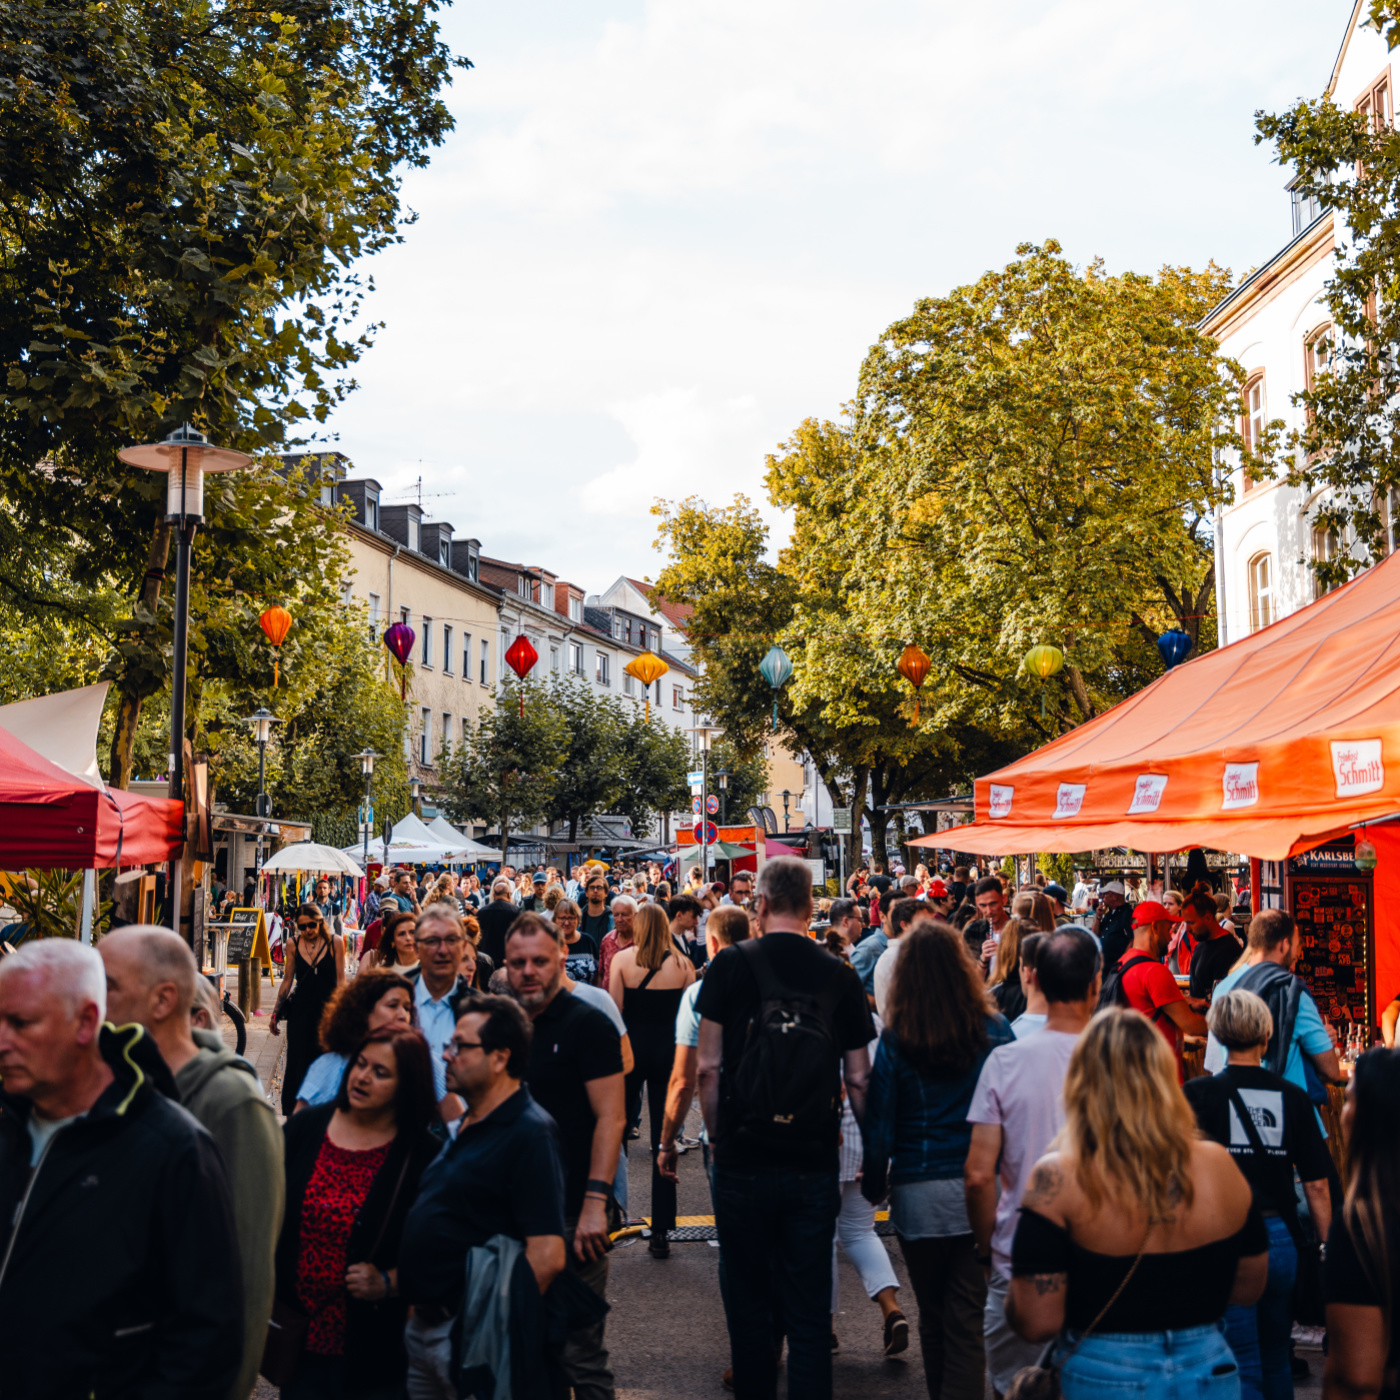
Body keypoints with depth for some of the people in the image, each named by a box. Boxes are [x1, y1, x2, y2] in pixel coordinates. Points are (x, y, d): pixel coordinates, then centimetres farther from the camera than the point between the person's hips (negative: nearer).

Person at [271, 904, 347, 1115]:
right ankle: (292, 1111, 14)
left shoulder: (335, 942, -3)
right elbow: (287, 980, 10)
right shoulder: (293, 945, 3)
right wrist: (275, 1013, 11)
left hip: (327, 1008, -2)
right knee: (297, 1061, 3)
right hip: (300, 1009, 2)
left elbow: (340, 979, -1)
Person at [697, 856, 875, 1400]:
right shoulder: (840, 974, -1)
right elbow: (858, 1078, 2)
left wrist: (718, 1138, 7)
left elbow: (709, 1068, -4)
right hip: (815, 1165, 1)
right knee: (810, 1310, 8)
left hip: (744, 1162, -1)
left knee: (749, 1301, 14)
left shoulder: (732, 963, -5)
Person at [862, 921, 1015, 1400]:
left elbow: (879, 1126, -3)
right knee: (968, 1319, 3)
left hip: (919, 1194, 0)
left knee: (933, 1316, 16)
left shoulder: (895, 1039, -6)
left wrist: (874, 1185, 12)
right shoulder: (994, 1029, -3)